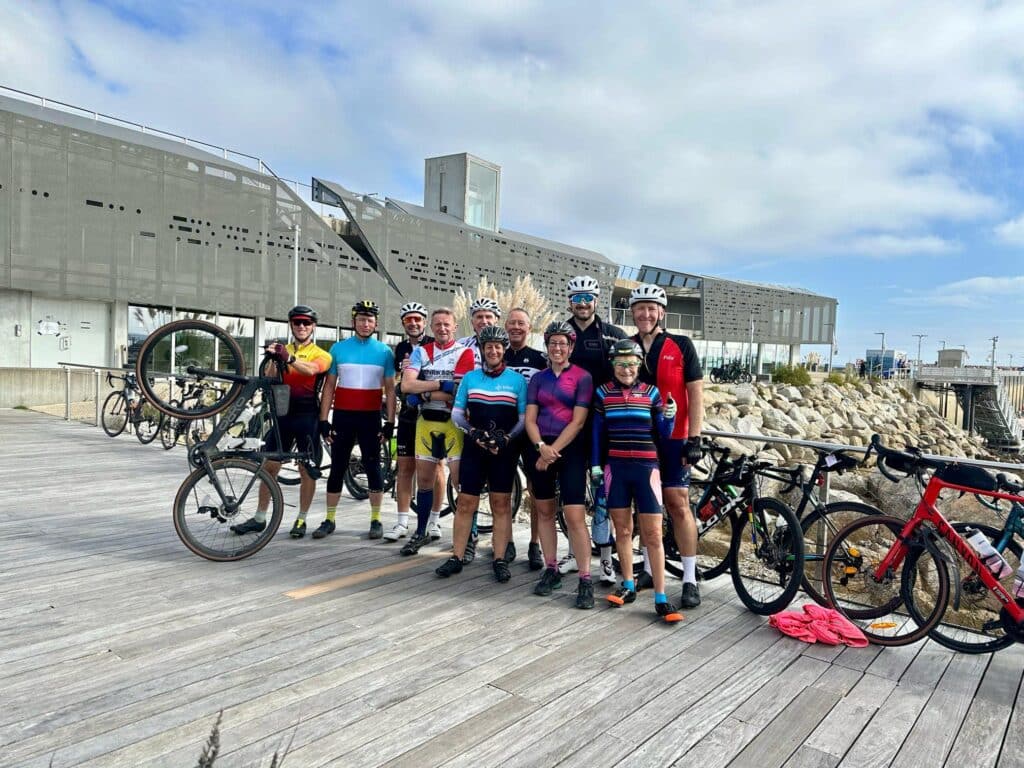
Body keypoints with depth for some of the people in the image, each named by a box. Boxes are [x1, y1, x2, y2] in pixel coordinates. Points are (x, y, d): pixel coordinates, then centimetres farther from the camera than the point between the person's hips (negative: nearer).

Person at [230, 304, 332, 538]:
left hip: (307, 416, -3)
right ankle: (259, 519, 16)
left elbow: (310, 369, -22)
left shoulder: (320, 354, 2)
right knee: (270, 466, 6)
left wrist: (289, 359, -41)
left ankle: (301, 520, 15)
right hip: (283, 414, 3)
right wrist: (273, 359, -22)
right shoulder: (282, 350, 13)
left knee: (306, 469, 3)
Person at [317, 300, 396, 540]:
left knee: (373, 467, 4)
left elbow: (389, 389, 4)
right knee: (337, 468, 7)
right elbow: (329, 386, 6)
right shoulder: (338, 348, 5)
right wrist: (323, 420, 0)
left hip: (371, 417, -1)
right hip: (342, 416, 1)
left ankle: (376, 520, 13)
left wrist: (390, 422, -3)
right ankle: (329, 520, 17)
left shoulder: (384, 351, 3)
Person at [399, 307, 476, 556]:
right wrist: (442, 384, -15)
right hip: (426, 421, 4)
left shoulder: (466, 353, -4)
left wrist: (425, 393, -11)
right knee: (424, 479, 12)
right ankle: (421, 532, 26)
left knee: (461, 480, -3)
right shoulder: (420, 352, 6)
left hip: (454, 422, -4)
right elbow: (406, 385, -8)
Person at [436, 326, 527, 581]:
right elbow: (457, 413, 8)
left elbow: (524, 417, 1)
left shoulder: (517, 380, 2)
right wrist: (473, 431, -9)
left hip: (504, 450, -1)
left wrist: (506, 438, -14)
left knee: (501, 504, 5)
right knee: (465, 503, 3)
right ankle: (456, 558, 13)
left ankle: (499, 560, 13)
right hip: (473, 447, 1)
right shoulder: (470, 377, 7)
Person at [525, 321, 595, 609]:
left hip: (570, 448, -4)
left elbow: (578, 421, -8)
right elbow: (529, 418, 4)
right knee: (544, 511, 10)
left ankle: (585, 580, -3)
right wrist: (541, 447, -14)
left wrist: (553, 451, -13)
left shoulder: (582, 377, -2)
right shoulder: (538, 378, 10)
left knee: (574, 515, -10)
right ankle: (551, 570, 22)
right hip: (539, 448, 4)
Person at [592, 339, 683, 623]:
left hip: (646, 467, -1)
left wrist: (670, 416, -16)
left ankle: (661, 598, 3)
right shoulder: (603, 392, 3)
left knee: (653, 534, -2)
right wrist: (595, 464, 3)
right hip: (615, 467, 2)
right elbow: (597, 431, 8)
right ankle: (629, 586, 23)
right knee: (622, 530, 10)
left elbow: (663, 433, 3)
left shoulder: (650, 392, 1)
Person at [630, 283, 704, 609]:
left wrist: (694, 438, -9)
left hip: (673, 438, -3)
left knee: (678, 504, -3)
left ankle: (690, 579, 5)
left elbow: (695, 392, -3)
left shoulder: (681, 345, -2)